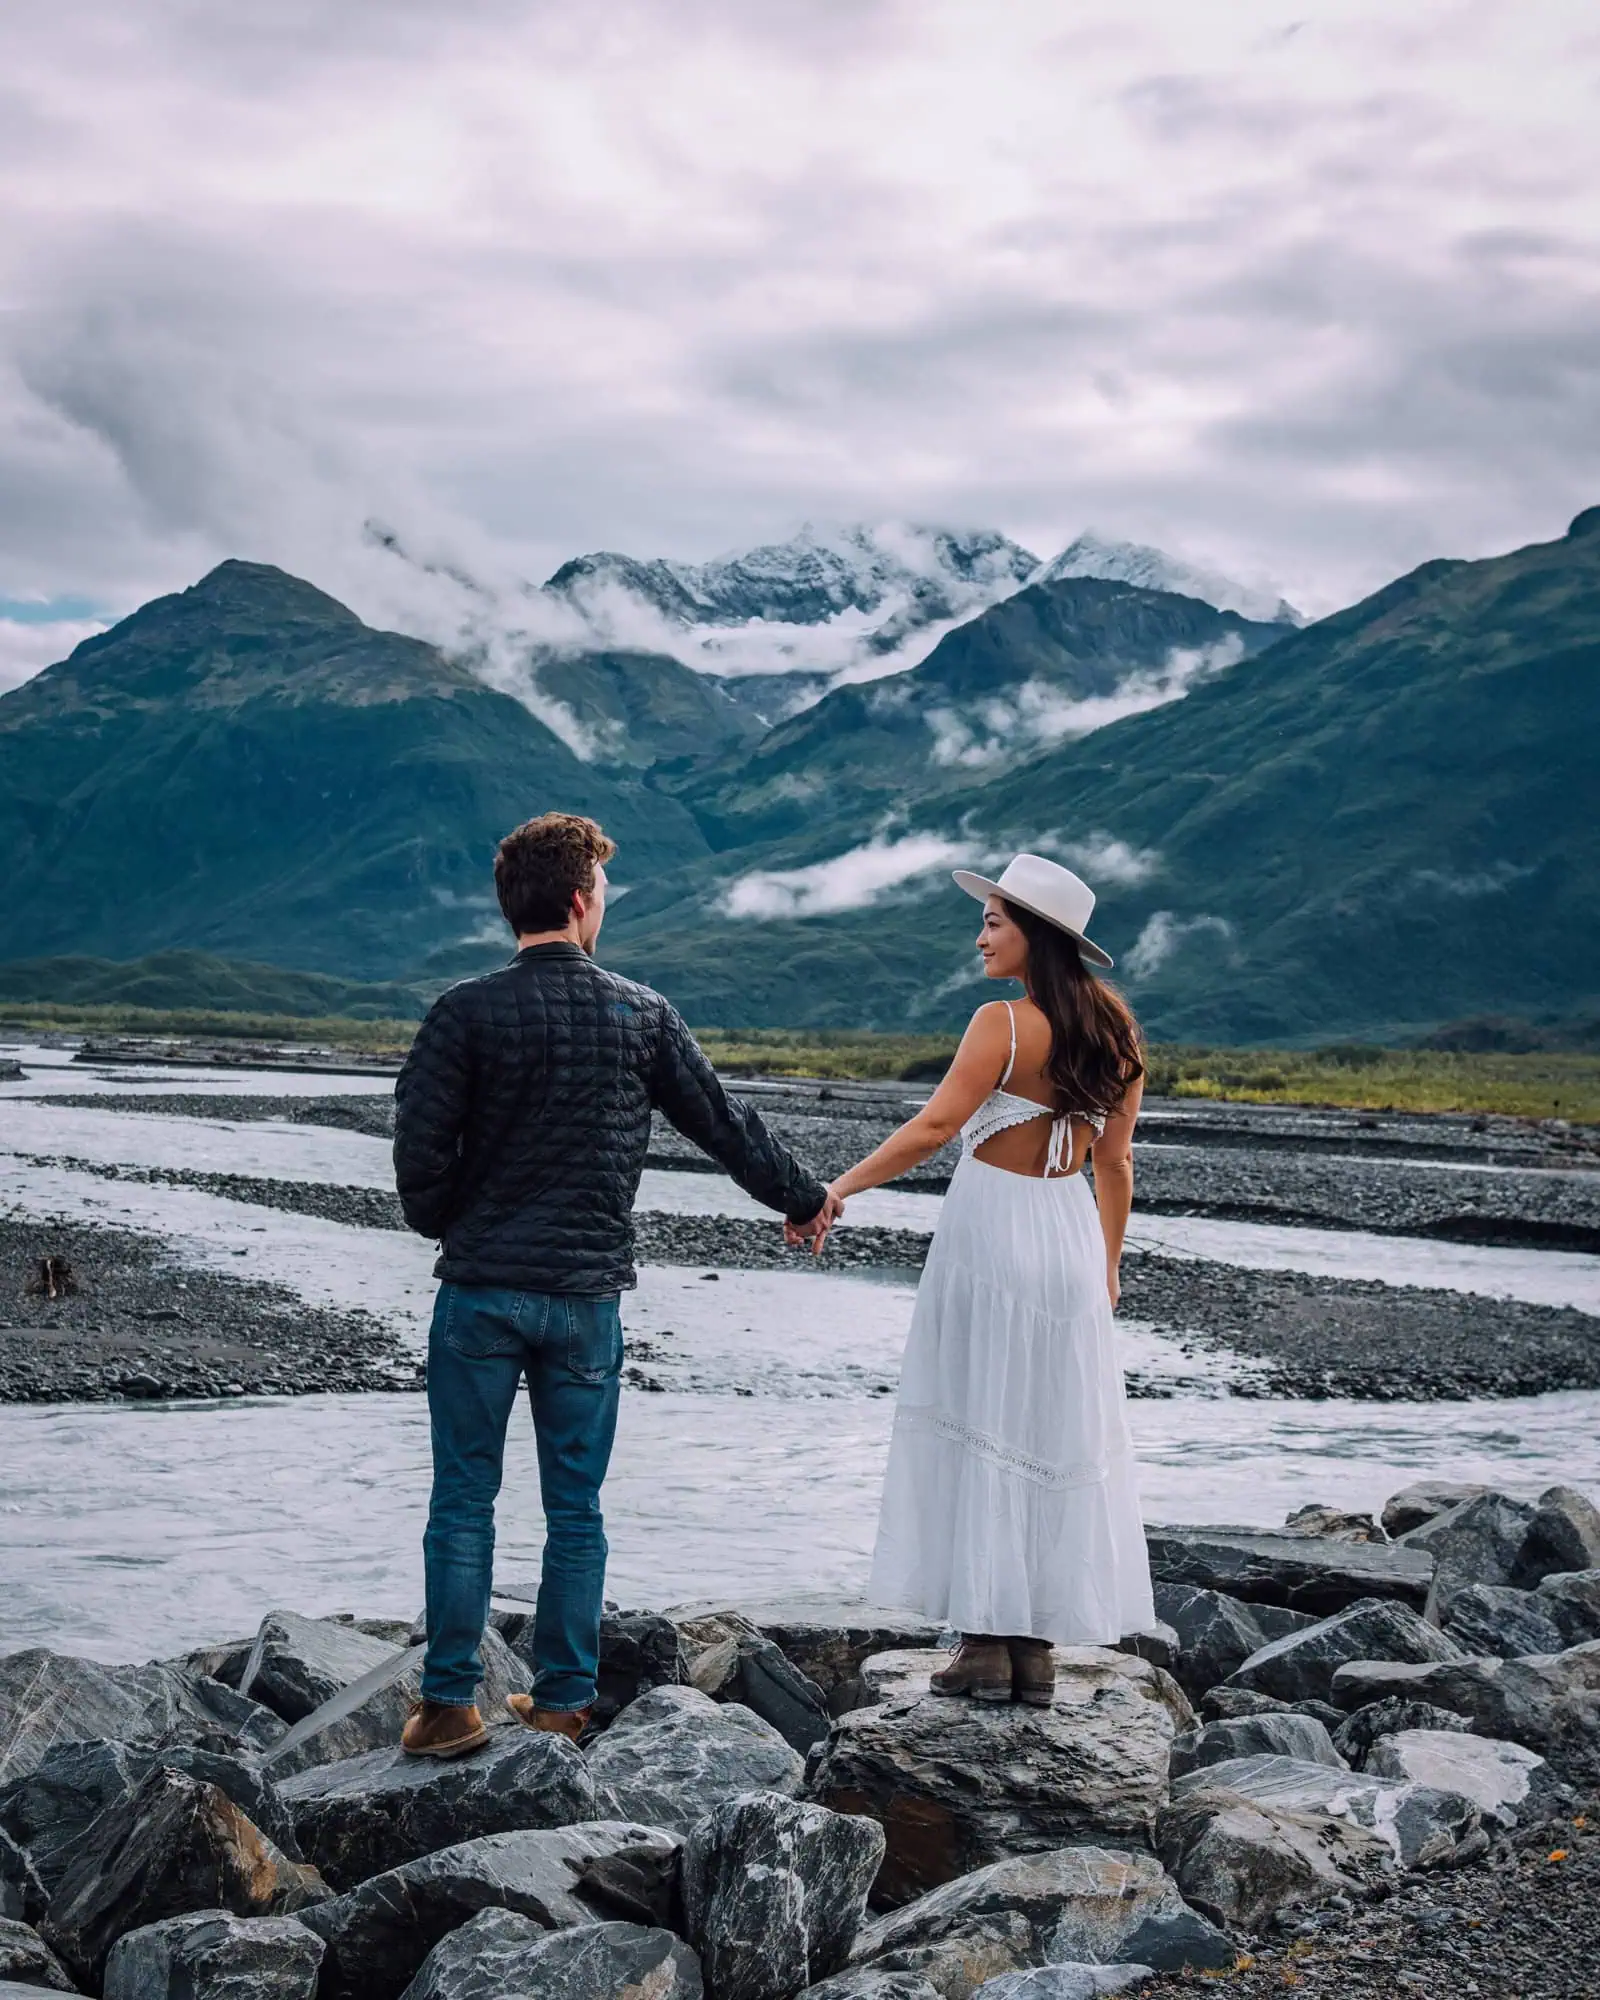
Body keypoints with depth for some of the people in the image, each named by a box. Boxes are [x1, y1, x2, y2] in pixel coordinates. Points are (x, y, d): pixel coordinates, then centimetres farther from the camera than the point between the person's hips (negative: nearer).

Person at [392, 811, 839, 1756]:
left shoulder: (467, 1013, -7)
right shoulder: (641, 1014, 0)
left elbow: (420, 1155, -10)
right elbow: (725, 1122, 9)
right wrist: (806, 1198, 25)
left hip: (480, 1289, -1)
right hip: (587, 1297, 2)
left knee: (464, 1501, 7)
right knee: (576, 1509, 11)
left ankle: (451, 1704, 9)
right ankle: (564, 1702, 17)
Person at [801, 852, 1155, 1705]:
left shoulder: (1004, 1024, -12)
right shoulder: (1110, 1030, 8)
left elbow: (933, 1128, -20)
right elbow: (1116, 1164, 11)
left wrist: (837, 1189, -16)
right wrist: (1105, 1269, 18)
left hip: (990, 1228, -6)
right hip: (1071, 1233, 6)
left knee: (979, 1427, 2)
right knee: (1057, 1436, 9)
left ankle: (986, 1642, 3)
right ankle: (1039, 1645, 13)